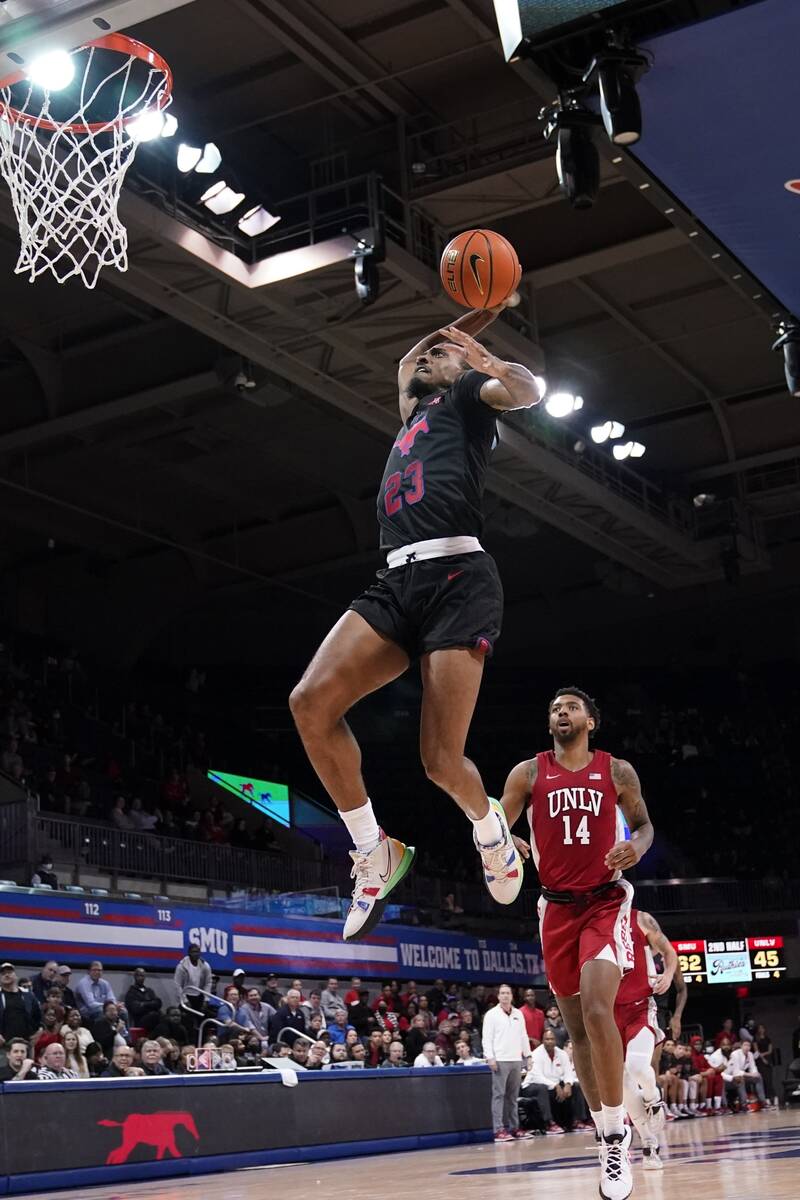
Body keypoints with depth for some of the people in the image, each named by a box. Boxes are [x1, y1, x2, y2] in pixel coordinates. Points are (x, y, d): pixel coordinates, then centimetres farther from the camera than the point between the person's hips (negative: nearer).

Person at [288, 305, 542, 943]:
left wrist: (483, 358, -6)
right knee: (311, 701, -15)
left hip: (456, 578, -7)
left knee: (441, 759, -13)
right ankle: (376, 852, -3)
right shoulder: (417, 407, 32)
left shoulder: (464, 393, 13)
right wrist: (478, 315, 46)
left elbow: (526, 391, -9)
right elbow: (407, 364, 51)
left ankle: (491, 828, 22)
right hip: (399, 580, 7)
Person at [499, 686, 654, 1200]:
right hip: (557, 907, 3)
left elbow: (643, 824, 10)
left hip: (606, 902, -3)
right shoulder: (528, 773, 3)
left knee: (596, 1008, -23)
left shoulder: (618, 771, 1)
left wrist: (637, 847, -13)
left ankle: (616, 1132, -12)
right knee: (576, 1025, 8)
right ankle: (609, 1133, 21)